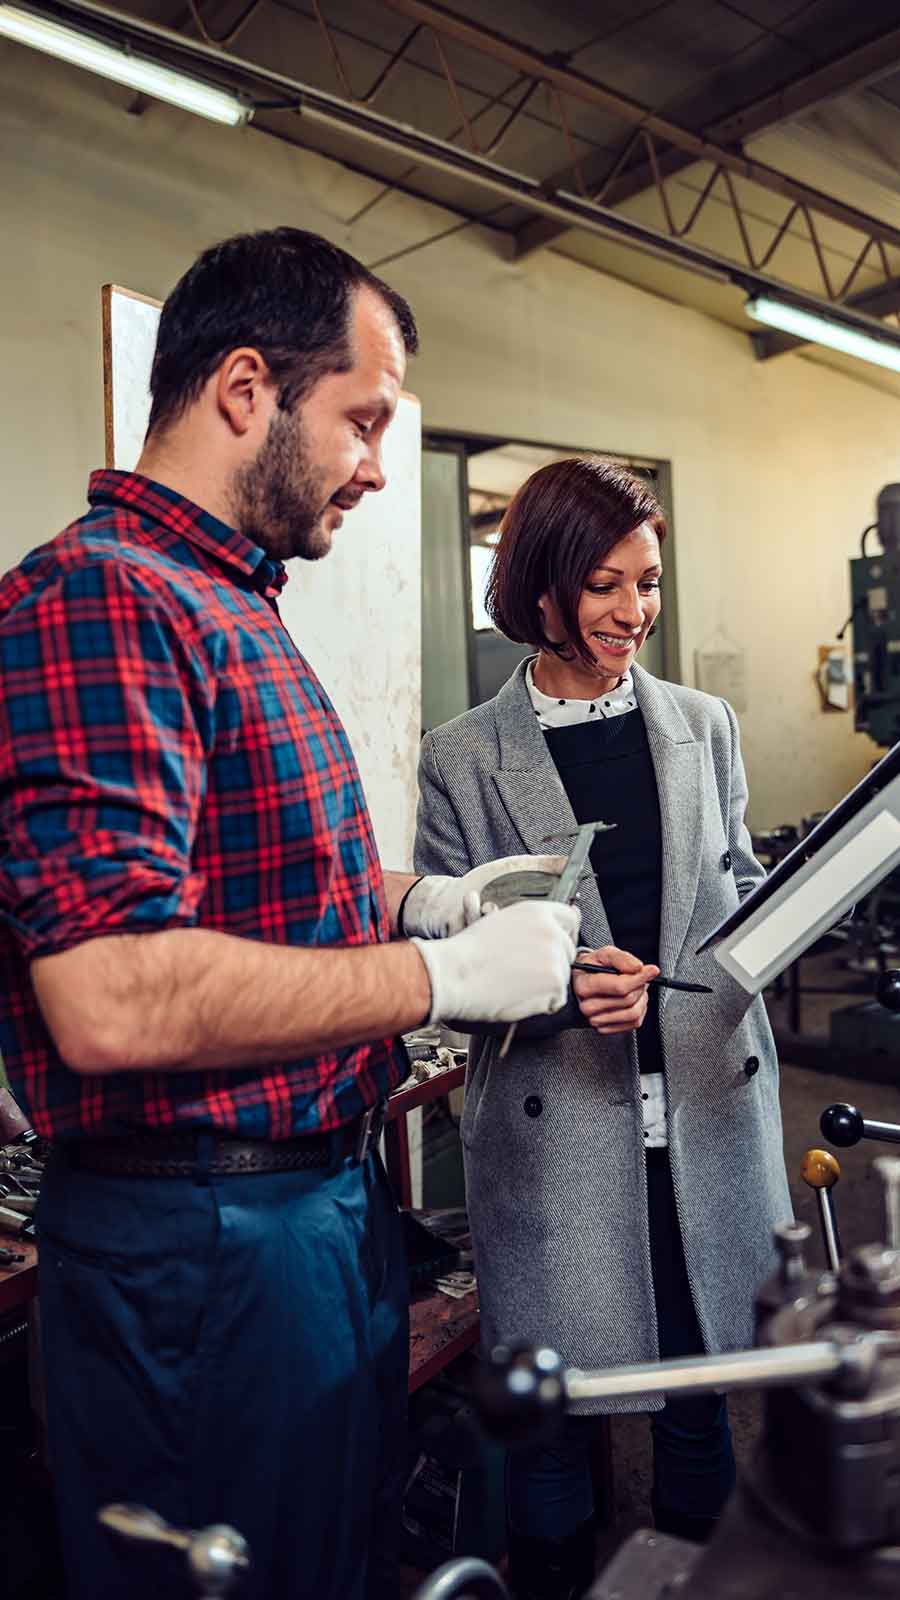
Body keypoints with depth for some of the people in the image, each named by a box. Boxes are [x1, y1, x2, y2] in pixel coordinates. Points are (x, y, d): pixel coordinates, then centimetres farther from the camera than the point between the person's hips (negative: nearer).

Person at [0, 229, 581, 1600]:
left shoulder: (233, 610, 12)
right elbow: (112, 1001, -30)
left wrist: (410, 902, 5)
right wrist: (443, 976, -20)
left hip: (330, 1188, 9)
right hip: (206, 1231, -9)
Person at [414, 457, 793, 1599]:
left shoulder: (704, 727, 8)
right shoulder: (463, 760, -3)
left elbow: (741, 896, 14)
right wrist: (557, 982, -19)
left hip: (707, 1107, 3)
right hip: (555, 1129, -3)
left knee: (701, 1400, 16)